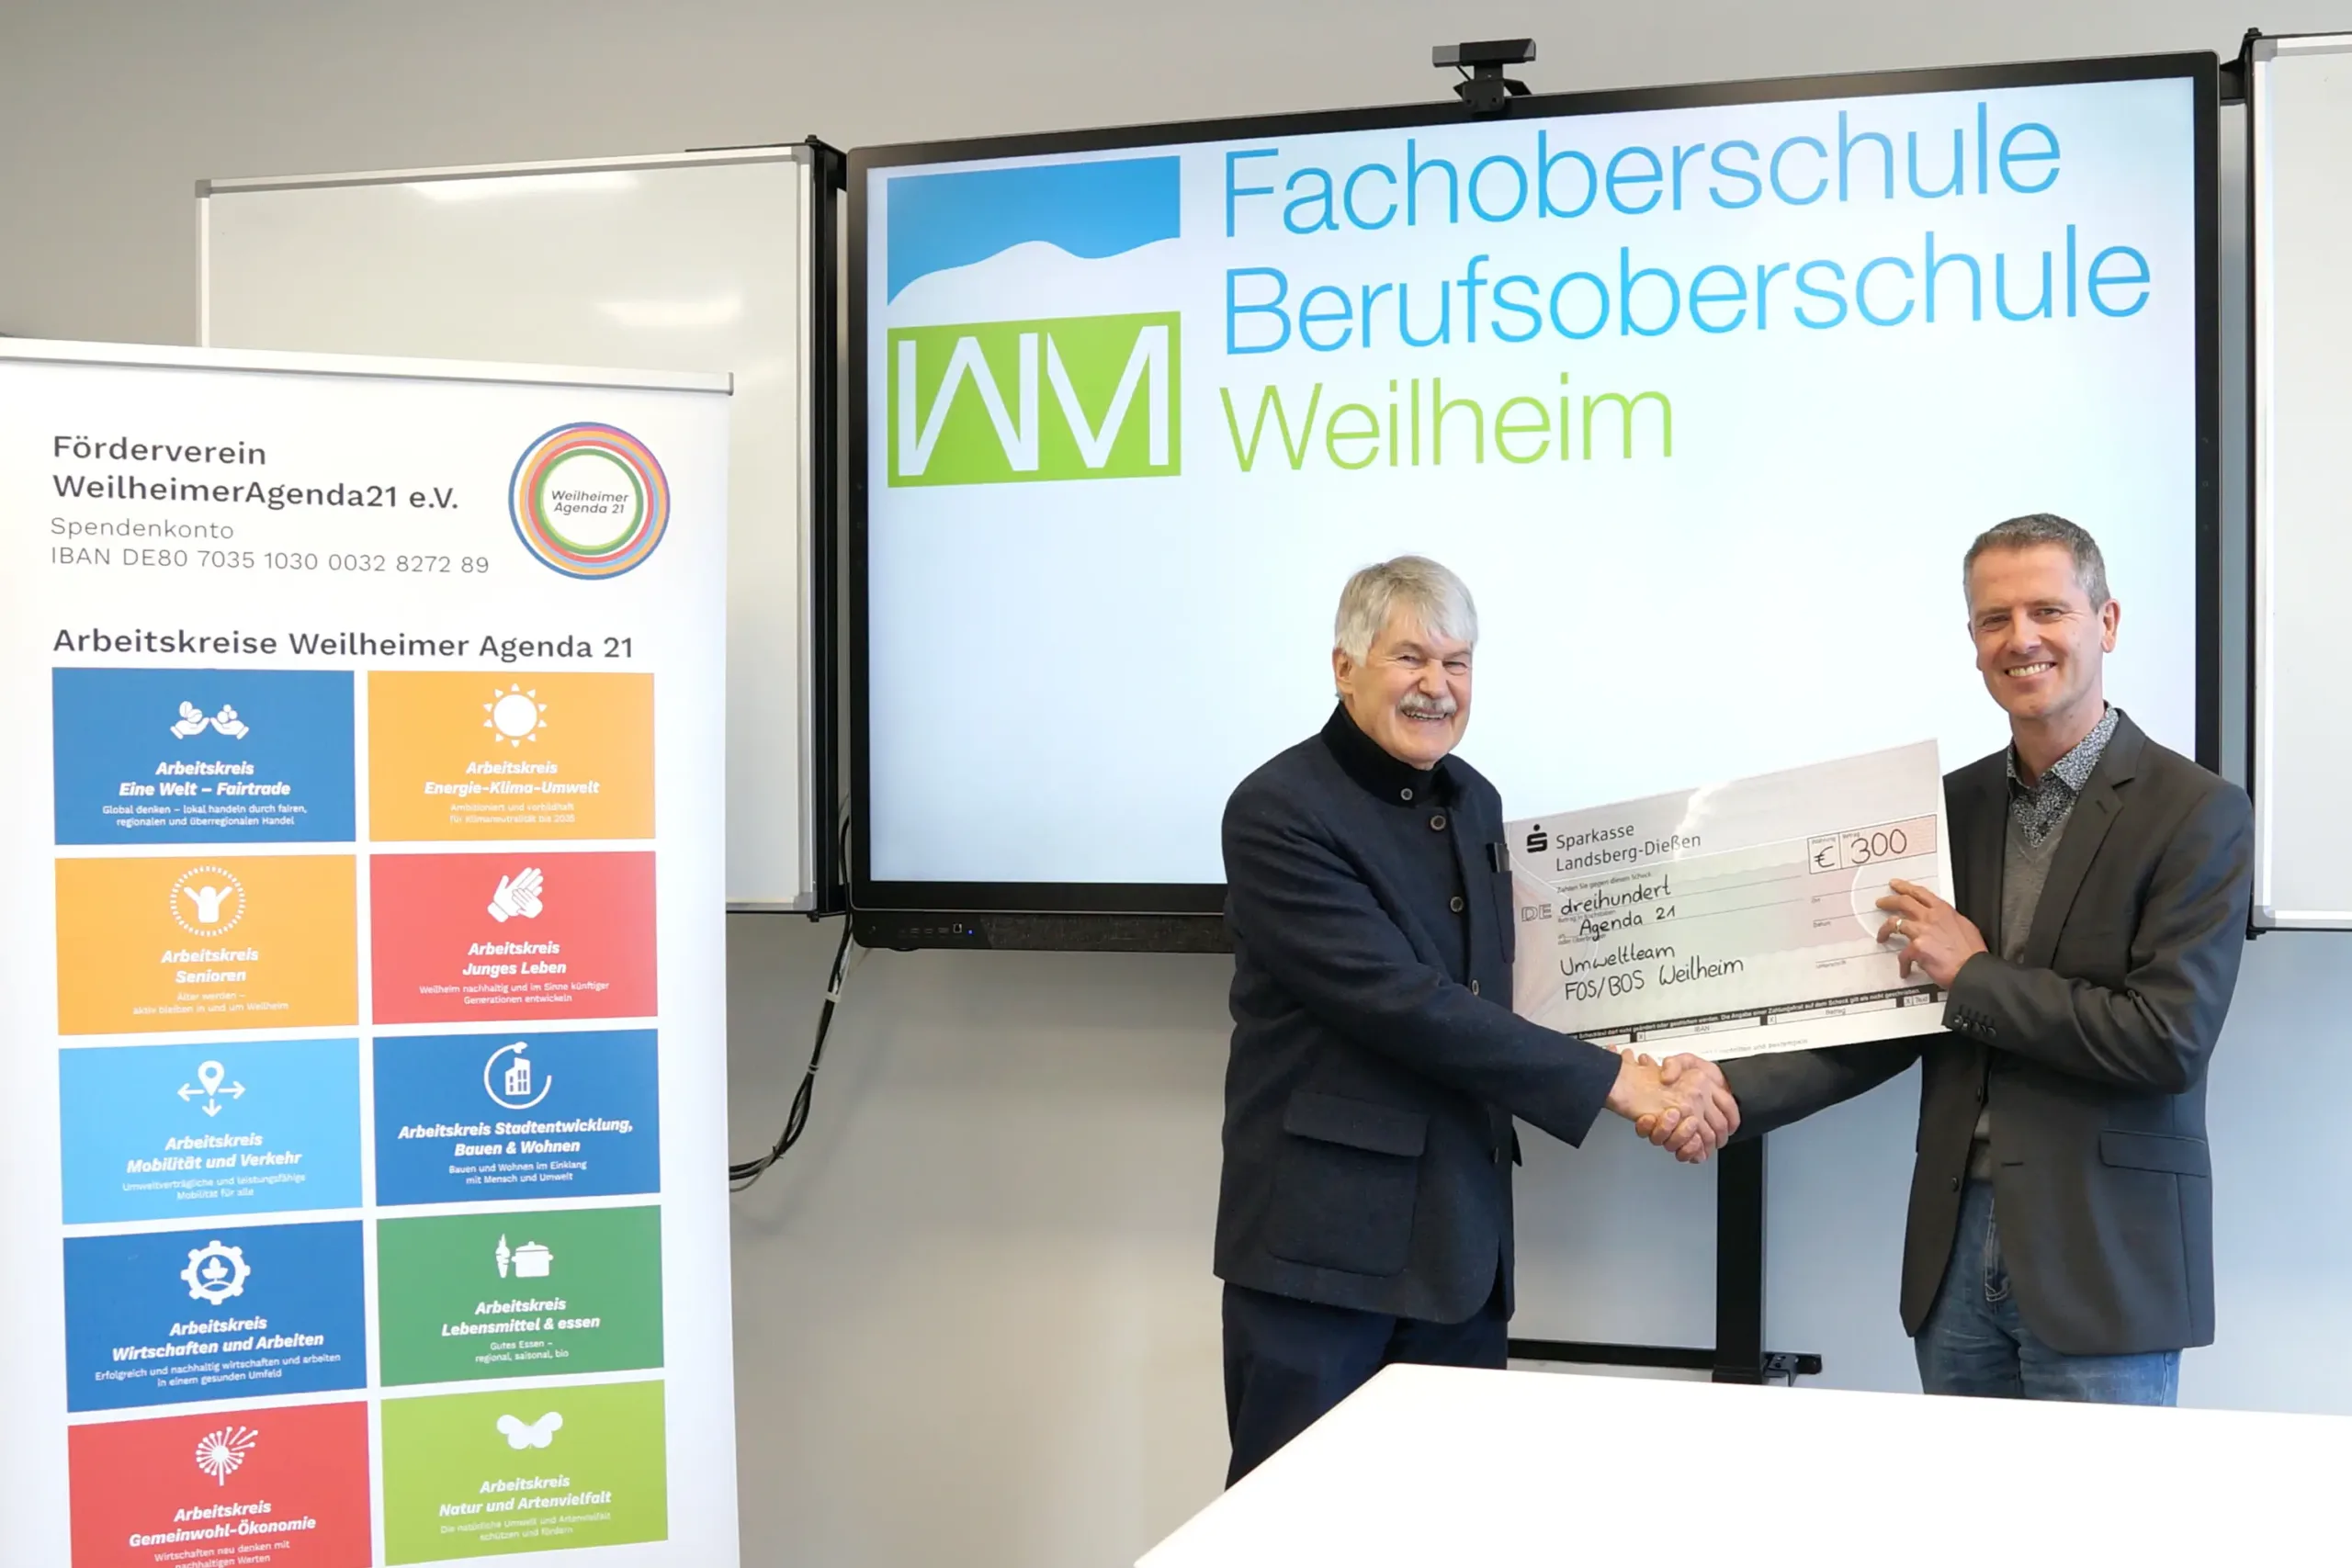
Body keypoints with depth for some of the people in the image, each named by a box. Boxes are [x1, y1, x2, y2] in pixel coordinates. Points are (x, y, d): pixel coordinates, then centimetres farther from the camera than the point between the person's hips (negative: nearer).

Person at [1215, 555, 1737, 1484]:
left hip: (1460, 1236, 7)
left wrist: (1653, 1078, 0)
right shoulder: (1278, 812, -12)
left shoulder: (1475, 803, 12)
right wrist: (1614, 1081, -20)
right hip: (1322, 1237, -7)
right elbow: (1402, 1001, -21)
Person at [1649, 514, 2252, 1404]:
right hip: (1956, 1246, 5)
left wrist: (1975, 976, -11)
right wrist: (1732, 1095, -3)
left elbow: (2170, 1036, -16)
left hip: (2104, 1261, -5)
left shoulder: (2197, 814, -8)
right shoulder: (1953, 803, 10)